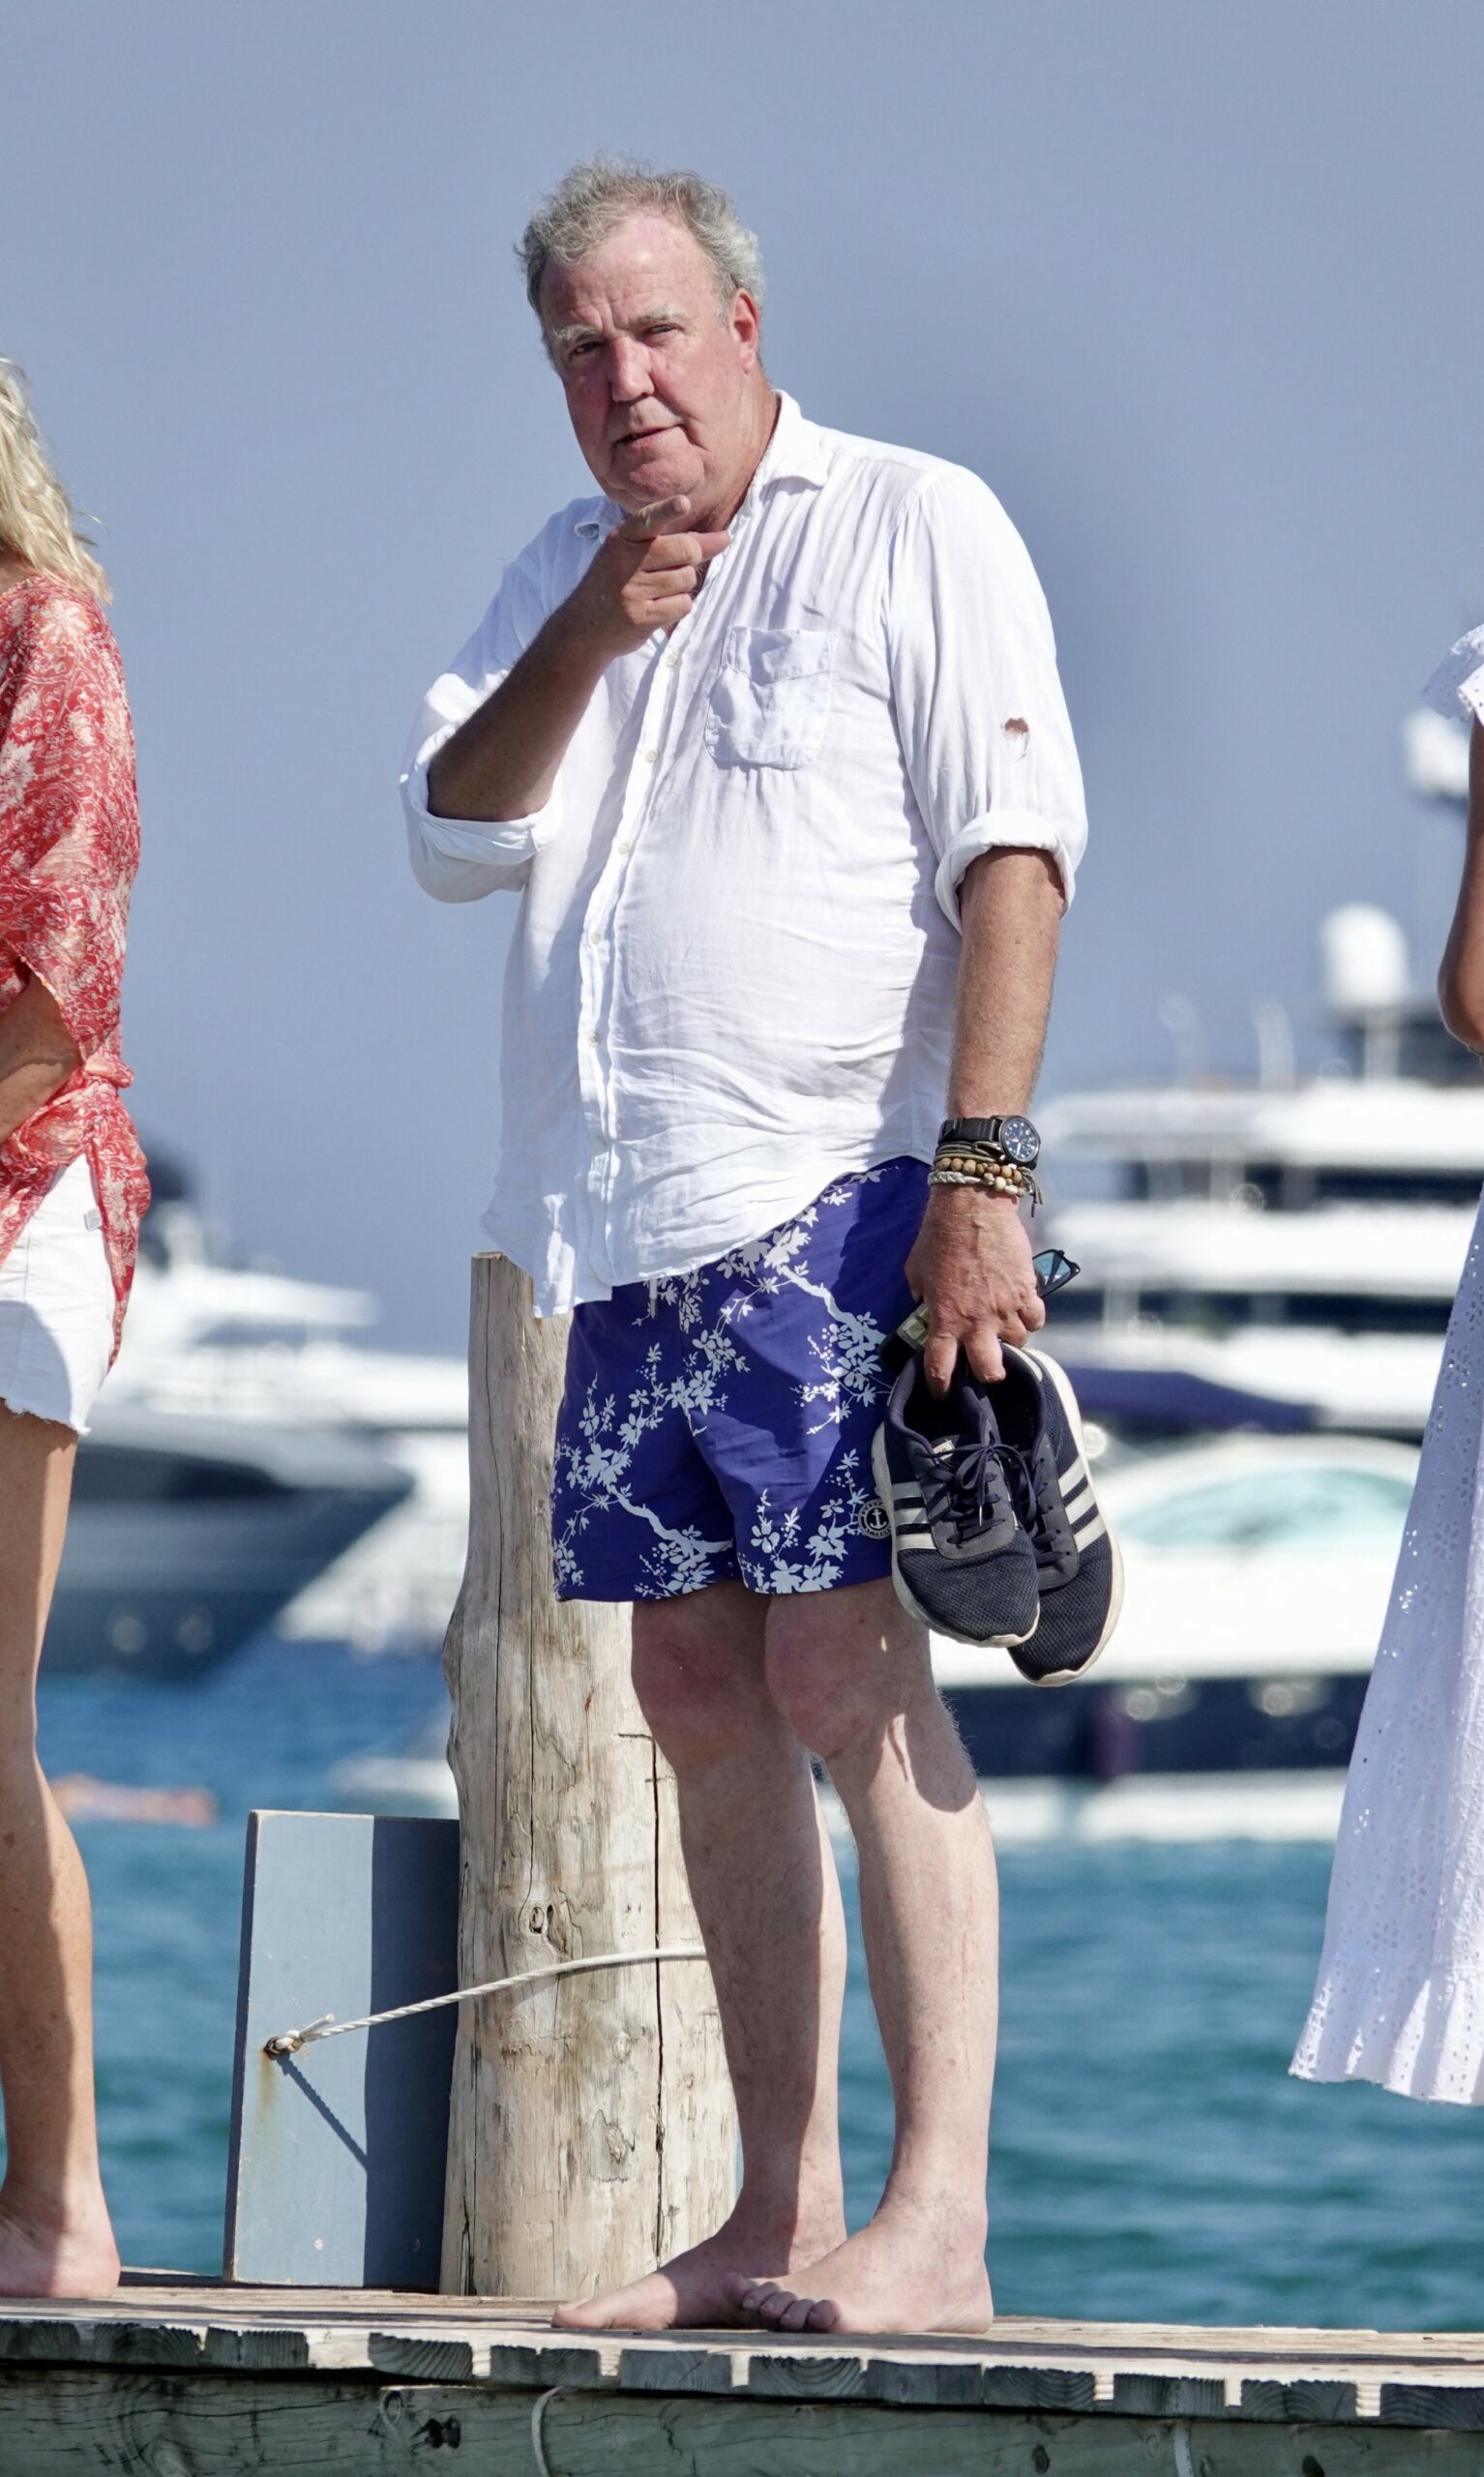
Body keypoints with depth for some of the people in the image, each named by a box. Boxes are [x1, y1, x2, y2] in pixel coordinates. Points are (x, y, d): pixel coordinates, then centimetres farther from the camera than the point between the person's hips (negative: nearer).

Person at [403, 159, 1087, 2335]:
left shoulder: (915, 529, -1)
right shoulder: (567, 569, 19)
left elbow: (1013, 856, -9)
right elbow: (454, 835, 10)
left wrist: (982, 1169, -18)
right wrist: (589, 641, -5)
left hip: (836, 1202, -7)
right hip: (625, 1231, 7)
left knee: (846, 1671, -14)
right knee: (700, 1699, 5)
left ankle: (935, 2224, -17)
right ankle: (776, 2219, 9)